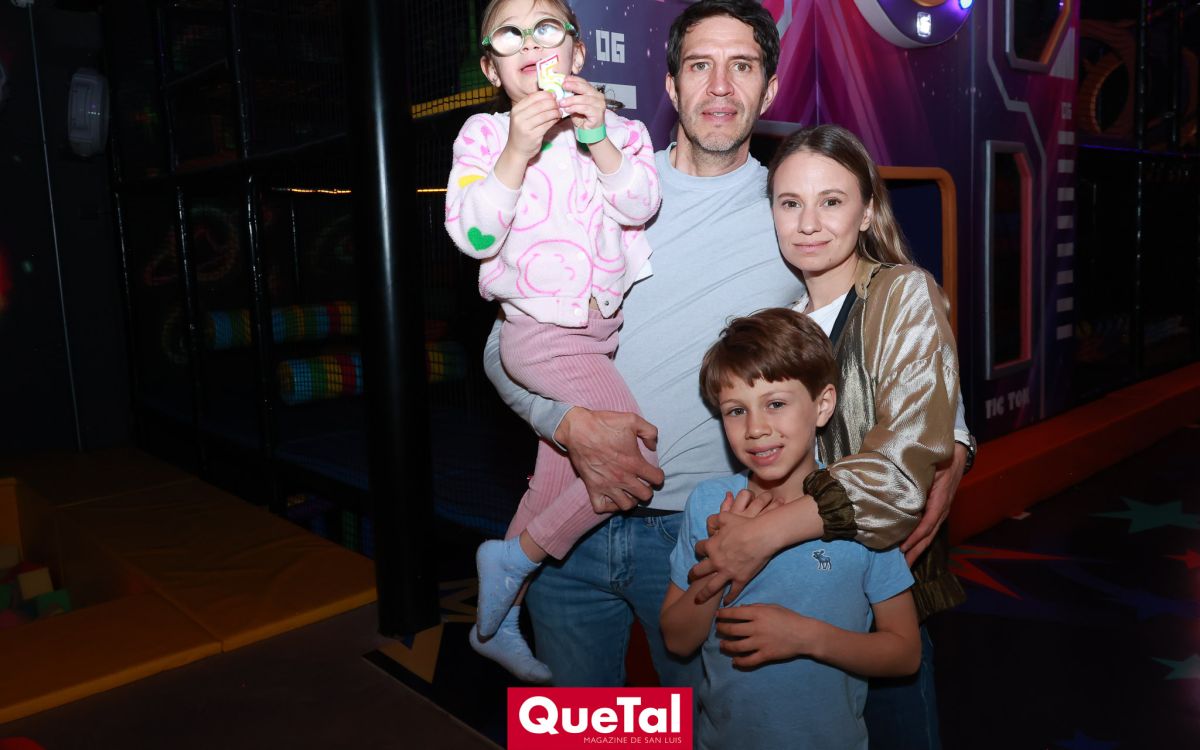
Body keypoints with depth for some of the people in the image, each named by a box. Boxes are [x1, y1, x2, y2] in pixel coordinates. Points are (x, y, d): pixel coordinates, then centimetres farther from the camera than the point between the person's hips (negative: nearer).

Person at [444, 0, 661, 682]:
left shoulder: (613, 127, 5)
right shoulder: (484, 134, -3)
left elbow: (640, 206, -10)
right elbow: (473, 236, -15)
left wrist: (597, 137, -19)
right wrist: (518, 151, -21)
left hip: (605, 325, 6)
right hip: (542, 333, -5)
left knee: (562, 465, 14)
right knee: (639, 456, -18)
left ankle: (499, 622, 35)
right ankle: (517, 557, 4)